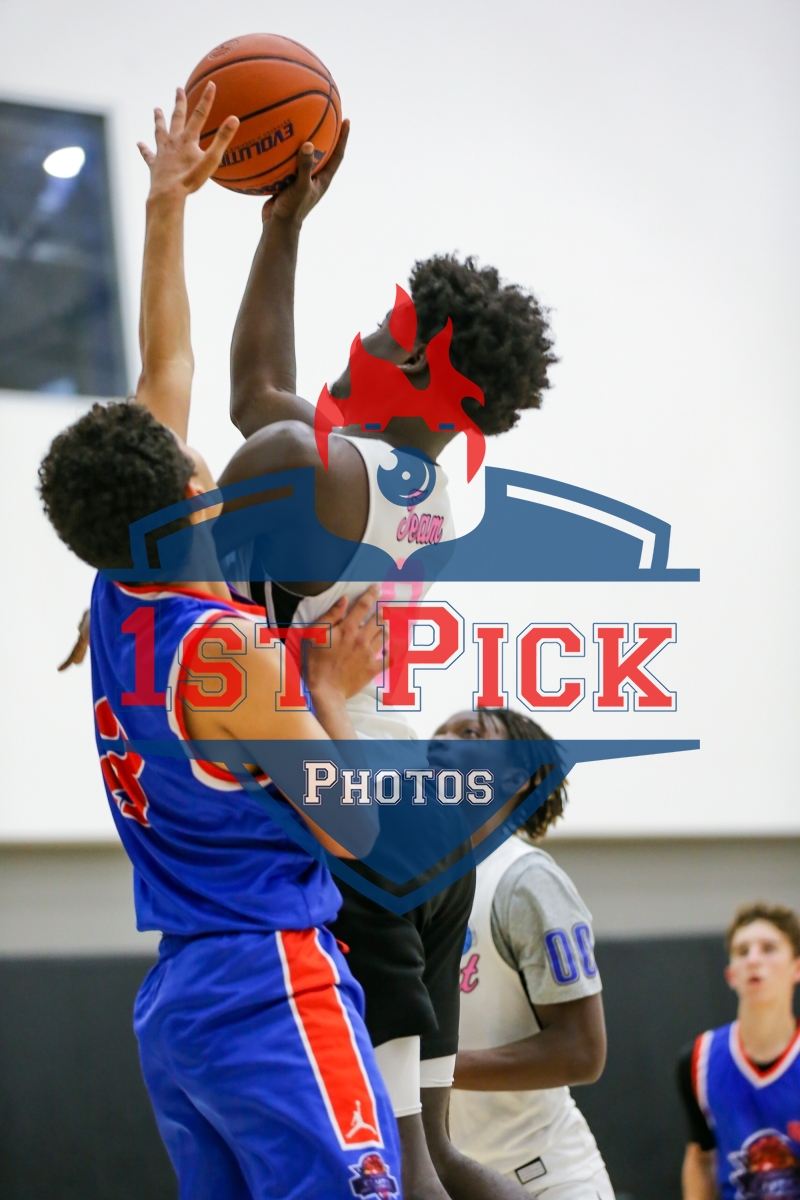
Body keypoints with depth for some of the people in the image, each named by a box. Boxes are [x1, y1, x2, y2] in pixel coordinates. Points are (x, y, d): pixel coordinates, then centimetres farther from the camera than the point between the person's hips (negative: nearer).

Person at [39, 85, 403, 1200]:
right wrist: (331, 689, 2)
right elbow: (352, 830, -10)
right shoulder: (232, 651, -16)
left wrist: (167, 204, 21)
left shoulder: (119, 602, 6)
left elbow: (165, 368, 15)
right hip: (274, 982, -9)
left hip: (173, 1000, 9)